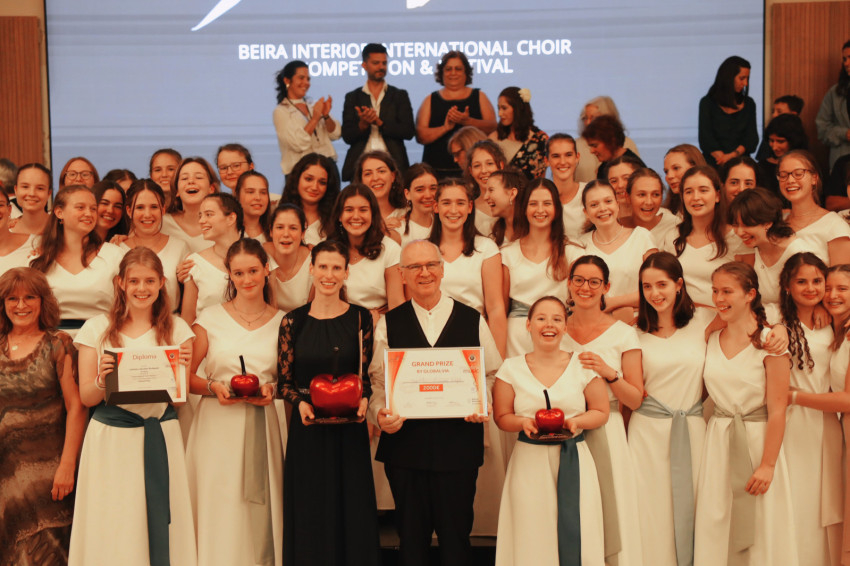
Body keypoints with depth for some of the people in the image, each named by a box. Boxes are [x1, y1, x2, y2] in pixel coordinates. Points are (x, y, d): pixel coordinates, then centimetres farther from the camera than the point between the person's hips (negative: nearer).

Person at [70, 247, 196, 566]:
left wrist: (183, 368, -12)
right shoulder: (97, 329, 3)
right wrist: (102, 379, -17)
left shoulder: (176, 329, 7)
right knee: (113, 529, 1)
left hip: (161, 436, 1)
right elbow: (86, 398, 2)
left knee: (160, 522, 2)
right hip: (111, 438, -1)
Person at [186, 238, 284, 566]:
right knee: (219, 514, -1)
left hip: (262, 426, 1)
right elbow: (185, 377, 5)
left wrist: (273, 390, -5)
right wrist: (212, 388, -13)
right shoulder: (210, 319, 3)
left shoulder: (282, 321, 8)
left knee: (260, 513, 1)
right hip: (218, 427, -1)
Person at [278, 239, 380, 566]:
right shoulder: (293, 322, 1)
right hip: (308, 428, 0)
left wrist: (363, 399, -13)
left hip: (350, 429, 0)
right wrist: (300, 403, -13)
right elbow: (283, 381, 5)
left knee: (352, 511, 6)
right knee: (310, 517, 7)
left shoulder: (360, 318, 2)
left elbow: (366, 374, 6)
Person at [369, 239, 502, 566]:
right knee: (411, 538, 10)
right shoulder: (388, 324, 7)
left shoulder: (472, 320, 6)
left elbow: (493, 374, 8)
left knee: (456, 536, 6)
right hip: (404, 444, 1)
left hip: (459, 444, 0)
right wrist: (380, 413, -13)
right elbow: (377, 381, 6)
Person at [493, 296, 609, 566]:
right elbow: (502, 417, 7)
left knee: (578, 536, -4)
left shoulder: (583, 365, 4)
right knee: (532, 539, -2)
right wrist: (523, 422, -13)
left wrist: (575, 422, -10)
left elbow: (601, 412, 9)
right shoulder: (511, 368, 4)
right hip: (530, 461, 0)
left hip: (573, 461, 0)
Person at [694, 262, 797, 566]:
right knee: (715, 525, 7)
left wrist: (767, 465, -14)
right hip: (717, 441, 4)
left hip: (758, 440, -4)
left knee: (759, 529, 3)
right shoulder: (711, 340, 5)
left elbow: (777, 410, -12)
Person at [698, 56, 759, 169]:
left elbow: (752, 138, 7)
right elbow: (706, 139, -3)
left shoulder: (749, 104, 17)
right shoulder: (707, 103, 6)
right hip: (714, 164, -2)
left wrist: (733, 155, -12)